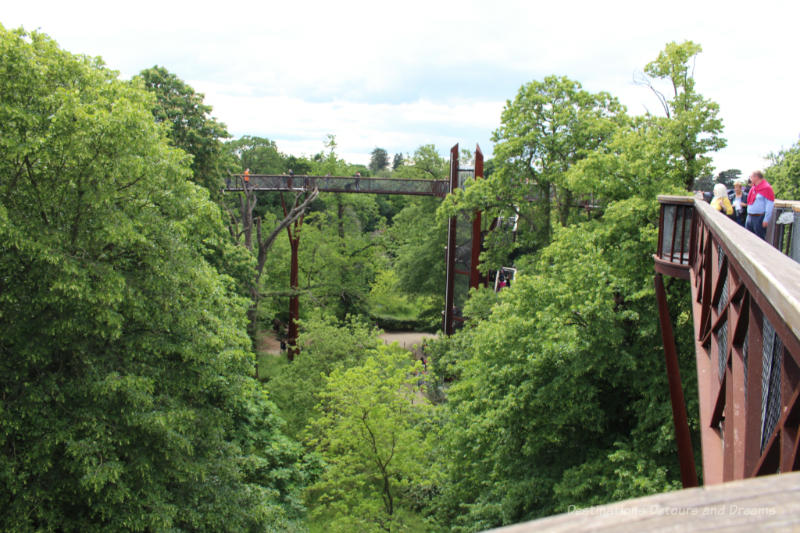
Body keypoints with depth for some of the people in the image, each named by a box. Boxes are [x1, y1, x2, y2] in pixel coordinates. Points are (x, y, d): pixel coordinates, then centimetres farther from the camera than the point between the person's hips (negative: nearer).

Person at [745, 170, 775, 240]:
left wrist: (766, 220, -18)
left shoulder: (766, 188, -11)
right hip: (750, 217, 8)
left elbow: (769, 206, -14)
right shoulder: (753, 188, 14)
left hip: (759, 218, -8)